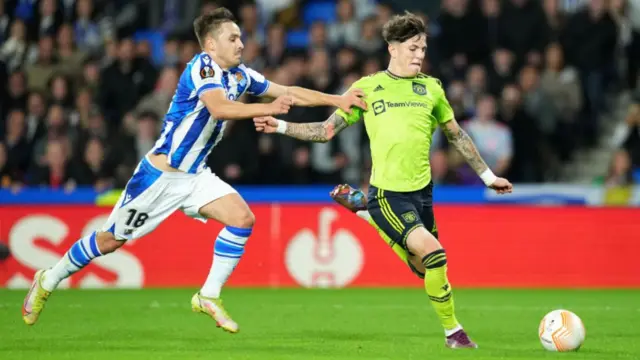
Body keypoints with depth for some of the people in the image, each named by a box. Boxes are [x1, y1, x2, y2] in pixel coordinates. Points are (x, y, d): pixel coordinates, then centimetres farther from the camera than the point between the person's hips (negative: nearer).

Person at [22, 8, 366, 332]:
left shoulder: (239, 75, 3)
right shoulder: (202, 66, -20)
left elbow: (288, 92, 10)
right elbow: (219, 108, -38)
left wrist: (338, 99, 3)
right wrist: (268, 108, -42)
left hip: (195, 175, 7)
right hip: (161, 172, -7)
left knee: (242, 217, -13)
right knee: (112, 239, 2)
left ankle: (209, 296, -3)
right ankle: (48, 281, 22)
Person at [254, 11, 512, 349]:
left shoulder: (431, 89, 9)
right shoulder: (367, 87, 1)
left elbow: (457, 136, 20)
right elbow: (327, 130, 6)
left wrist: (488, 176, 22)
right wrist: (280, 126, -5)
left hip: (422, 191, 5)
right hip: (387, 192, -5)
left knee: (423, 268, 9)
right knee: (433, 253, -23)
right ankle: (452, 331, -5)